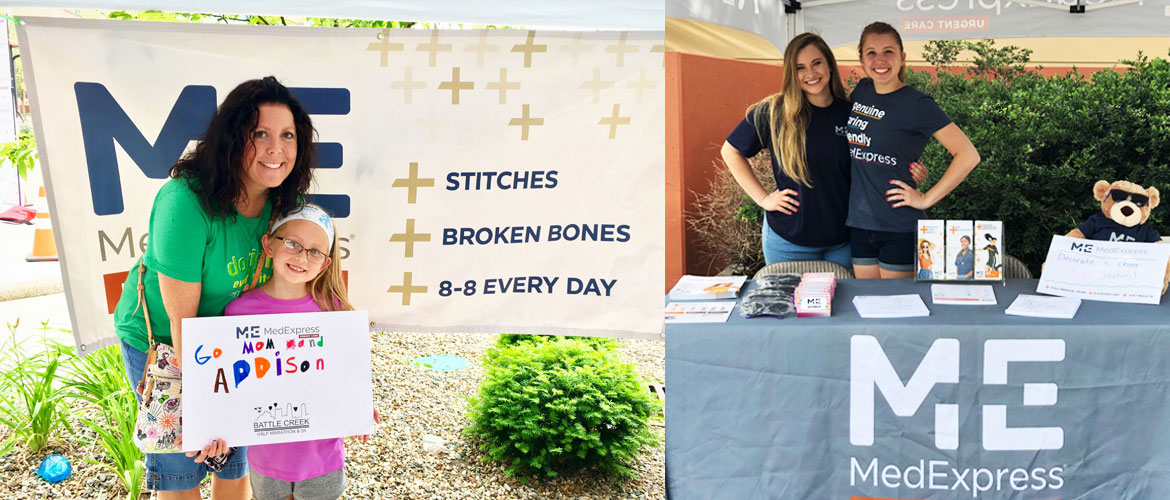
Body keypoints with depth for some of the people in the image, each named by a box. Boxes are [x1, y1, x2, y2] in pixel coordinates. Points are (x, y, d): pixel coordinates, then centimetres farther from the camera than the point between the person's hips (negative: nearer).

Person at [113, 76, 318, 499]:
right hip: (157, 338, -5)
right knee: (178, 463, 10)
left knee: (234, 455, 13)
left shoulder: (284, 201, -14)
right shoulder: (185, 202, -33)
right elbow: (182, 318, -27)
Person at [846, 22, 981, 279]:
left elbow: (968, 155, -12)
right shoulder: (861, 91, 7)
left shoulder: (917, 104, -10)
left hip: (900, 229, -6)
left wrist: (926, 199, -12)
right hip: (859, 224, 6)